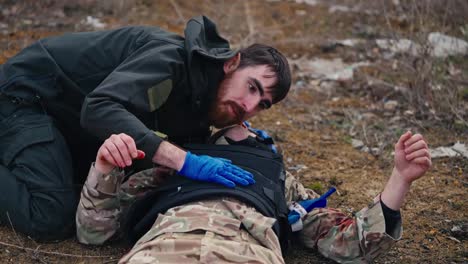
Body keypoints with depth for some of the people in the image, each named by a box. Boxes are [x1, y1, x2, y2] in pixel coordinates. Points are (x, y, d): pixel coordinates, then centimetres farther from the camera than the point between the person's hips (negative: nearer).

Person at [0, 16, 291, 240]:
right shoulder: (172, 59, -30)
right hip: (25, 93, -8)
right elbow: (99, 109, -43)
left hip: (71, 110, 8)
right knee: (53, 218, -21)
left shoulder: (201, 101, -3)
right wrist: (185, 161, -47)